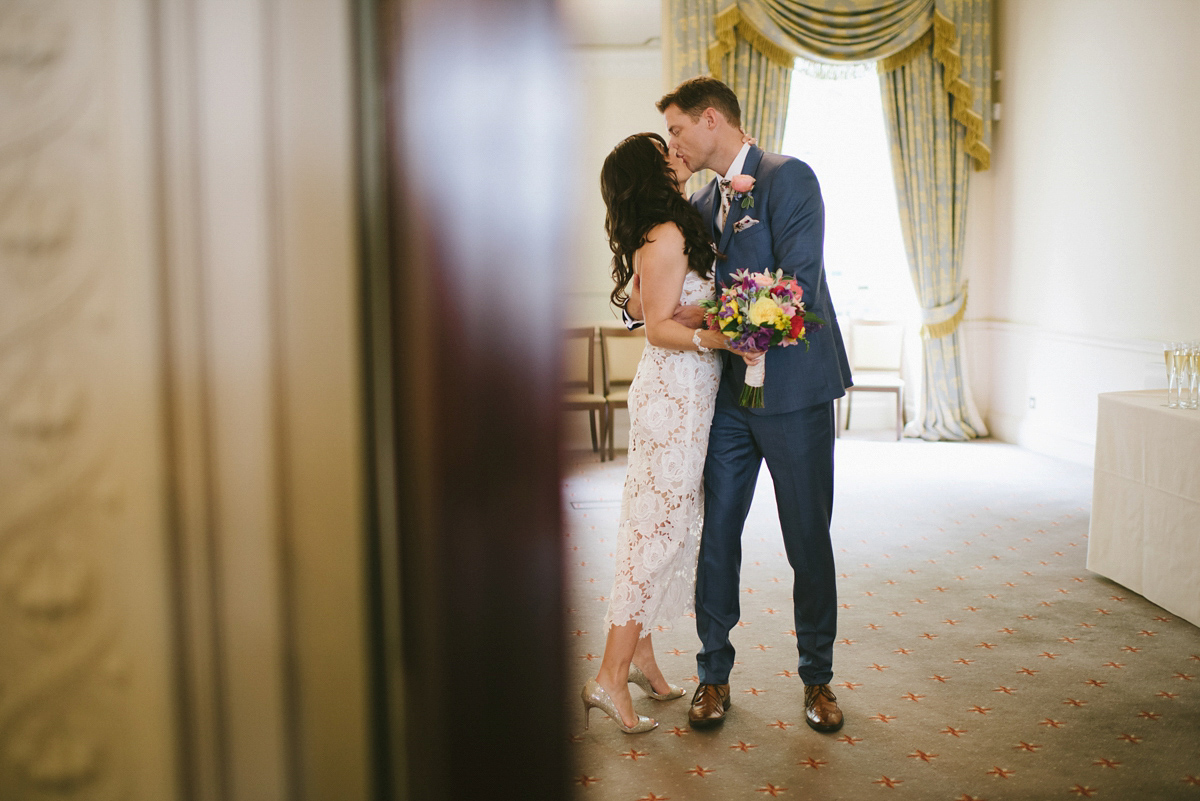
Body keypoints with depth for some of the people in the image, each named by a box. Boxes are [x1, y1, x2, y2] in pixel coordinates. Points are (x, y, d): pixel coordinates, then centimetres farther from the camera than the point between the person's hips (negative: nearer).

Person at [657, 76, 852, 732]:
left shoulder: (789, 178, -8)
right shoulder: (702, 203, 15)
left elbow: (798, 288, -18)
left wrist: (710, 319, -14)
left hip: (794, 392, -6)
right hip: (728, 394, 6)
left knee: (809, 541, 5)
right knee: (714, 535, 6)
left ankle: (818, 677, 22)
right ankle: (713, 674, 21)